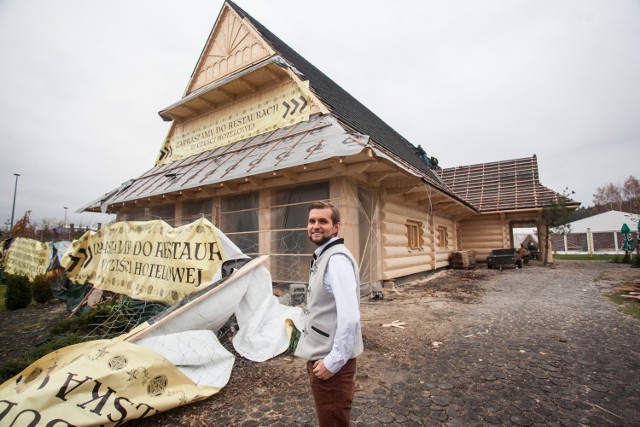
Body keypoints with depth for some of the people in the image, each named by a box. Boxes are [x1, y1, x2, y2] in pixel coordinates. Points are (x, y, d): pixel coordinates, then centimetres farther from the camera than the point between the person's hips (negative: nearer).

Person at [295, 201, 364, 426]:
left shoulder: (337, 258, -23)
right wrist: (323, 356, 17)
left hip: (330, 360, -9)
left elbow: (350, 317, -30)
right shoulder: (322, 256, 9)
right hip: (321, 355, 9)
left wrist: (333, 362, -22)